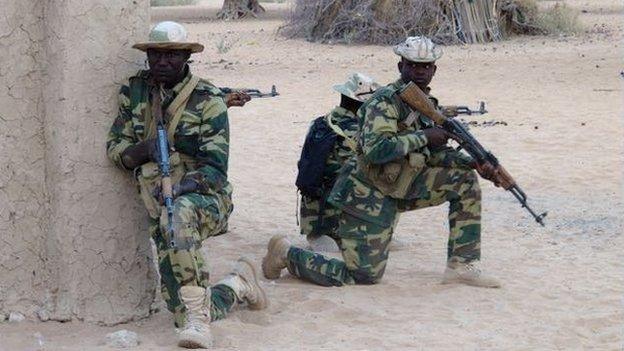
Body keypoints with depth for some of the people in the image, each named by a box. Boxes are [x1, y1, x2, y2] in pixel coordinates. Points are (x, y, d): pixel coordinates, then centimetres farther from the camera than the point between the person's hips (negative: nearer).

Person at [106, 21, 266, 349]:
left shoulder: (208, 100, -8)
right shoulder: (135, 91, 5)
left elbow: (215, 167, -13)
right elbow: (115, 147, 2)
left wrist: (178, 189, -31)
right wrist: (144, 149, -21)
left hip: (204, 198, -4)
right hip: (160, 207, 5)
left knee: (177, 216, -43)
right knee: (181, 311, 0)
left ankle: (198, 315, -37)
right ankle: (238, 284, 32)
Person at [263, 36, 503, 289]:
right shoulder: (386, 101, -18)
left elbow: (436, 152, 14)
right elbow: (375, 150, -32)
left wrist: (476, 164, -2)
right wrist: (423, 137, -25)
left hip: (398, 191, 8)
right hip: (367, 197, -8)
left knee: (465, 179, 1)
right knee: (364, 276, -7)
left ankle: (462, 266, 3)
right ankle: (287, 254, 12)